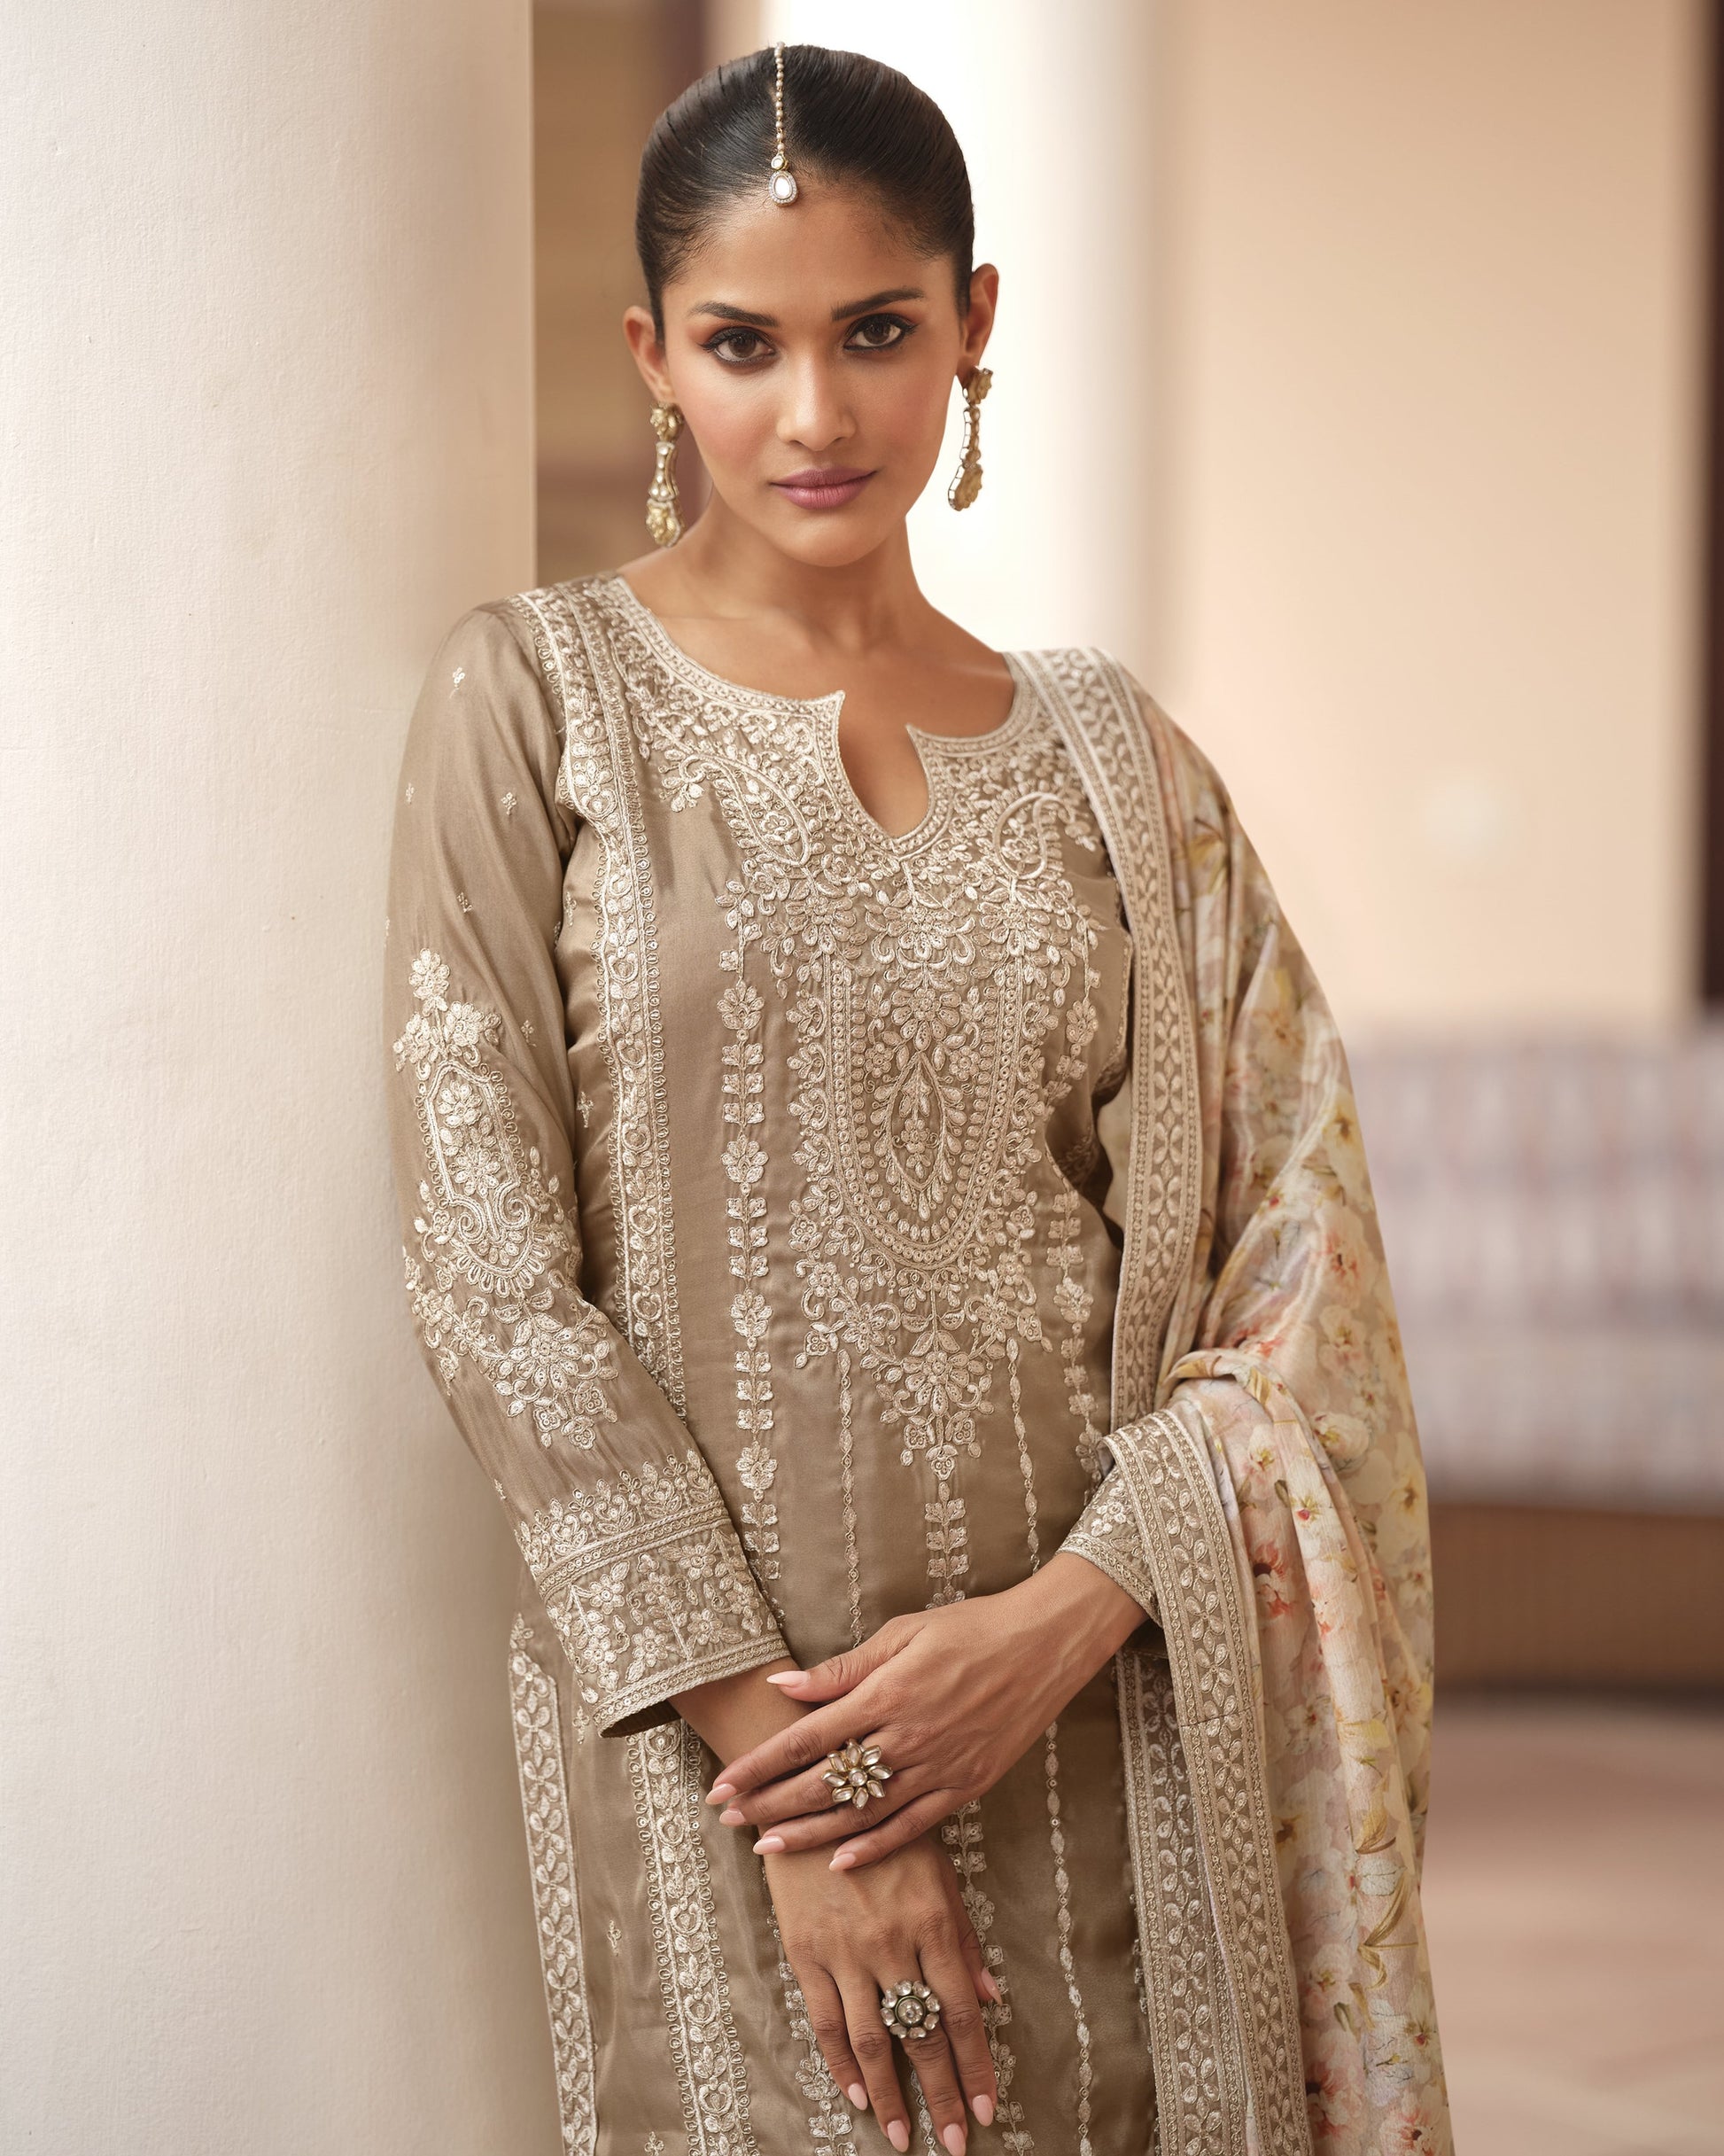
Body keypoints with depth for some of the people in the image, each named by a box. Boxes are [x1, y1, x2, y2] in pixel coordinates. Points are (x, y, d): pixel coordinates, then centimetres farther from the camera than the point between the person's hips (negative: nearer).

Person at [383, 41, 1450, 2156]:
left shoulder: (1104, 749, 8)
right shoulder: (538, 697, -1)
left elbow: (1296, 1245, 2)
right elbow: (490, 1271, -8)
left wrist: (1069, 1614, -13)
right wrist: (769, 1744, -14)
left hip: (1111, 1720, 3)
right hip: (719, 1736, -3)